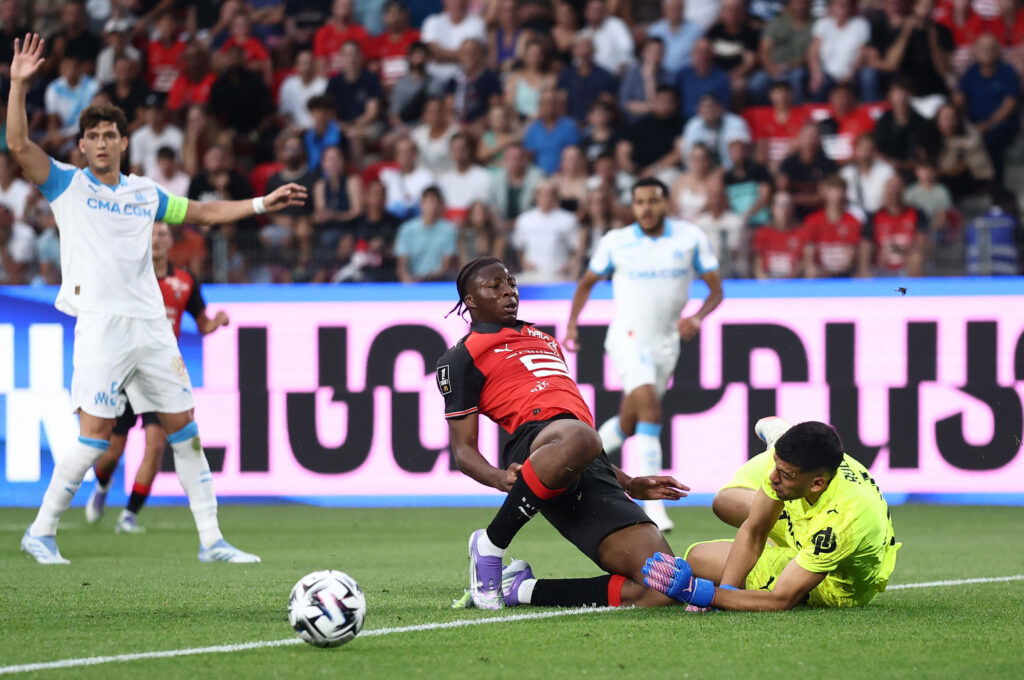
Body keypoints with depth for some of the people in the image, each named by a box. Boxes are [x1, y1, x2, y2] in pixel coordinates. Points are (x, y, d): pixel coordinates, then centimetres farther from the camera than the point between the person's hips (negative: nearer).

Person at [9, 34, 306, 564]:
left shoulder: (145, 193, 17)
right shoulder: (67, 184, 4)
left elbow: (201, 212, 28)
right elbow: (19, 145, -9)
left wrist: (261, 204, 22)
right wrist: (19, 86, -19)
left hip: (150, 324, 5)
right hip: (100, 325, -5)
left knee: (184, 428, 4)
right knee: (95, 435, -13)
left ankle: (211, 540, 9)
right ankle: (41, 531, 0)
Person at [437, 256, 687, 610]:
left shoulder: (544, 340, 37)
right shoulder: (462, 357, 15)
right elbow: (463, 448, 6)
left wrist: (629, 484, 33)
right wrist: (501, 479, -16)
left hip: (593, 473, 7)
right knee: (577, 437, -46)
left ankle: (521, 589, 2)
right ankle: (489, 548, -24)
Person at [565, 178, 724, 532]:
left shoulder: (690, 237, -2)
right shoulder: (616, 241, -2)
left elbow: (716, 288, 2)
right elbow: (587, 283, 13)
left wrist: (697, 317, -18)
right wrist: (572, 324, -1)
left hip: (667, 341, 3)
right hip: (628, 337, -3)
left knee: (628, 426, 9)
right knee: (649, 405, -25)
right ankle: (654, 503, -27)